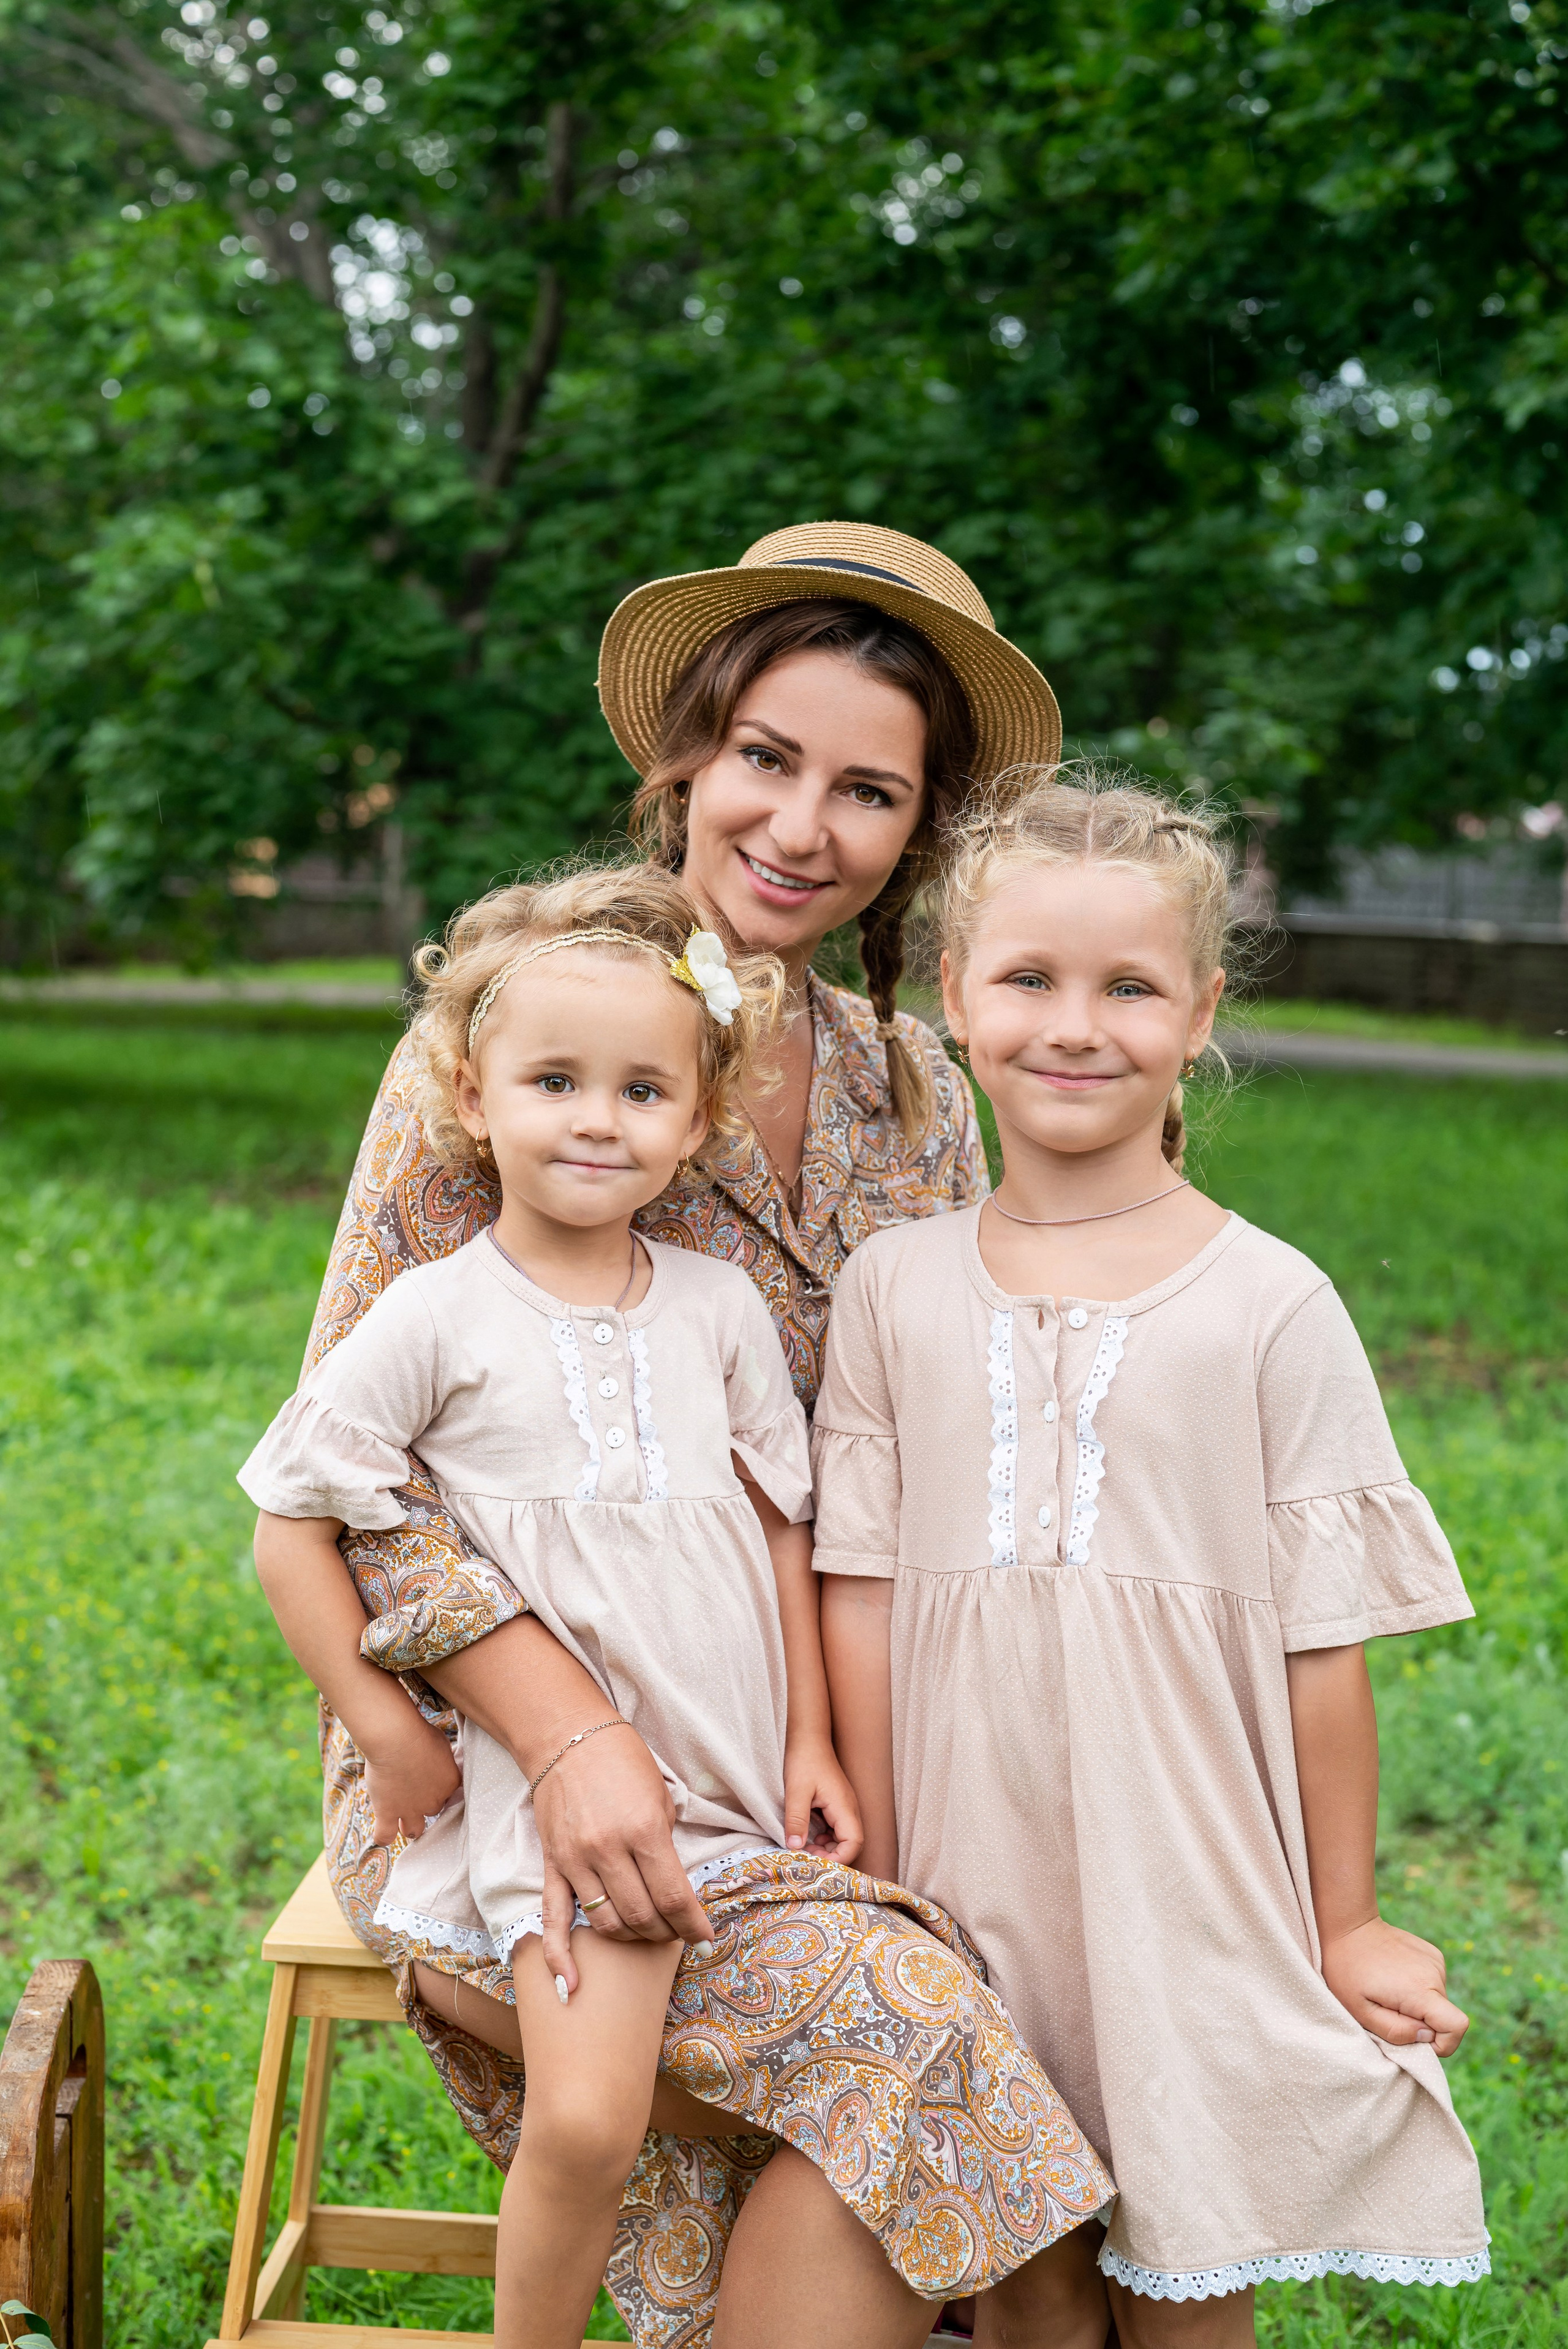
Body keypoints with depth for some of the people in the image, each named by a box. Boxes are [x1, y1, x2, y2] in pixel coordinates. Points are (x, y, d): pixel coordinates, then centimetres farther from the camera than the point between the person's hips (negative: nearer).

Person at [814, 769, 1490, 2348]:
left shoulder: (1270, 1306, -6)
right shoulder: (895, 1288, 1)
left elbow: (1323, 1642, -3)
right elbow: (859, 1597, 2)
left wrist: (1344, 1930, 1)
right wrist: (872, 1882, 1)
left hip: (1191, 1895, -2)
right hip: (970, 1903, 2)